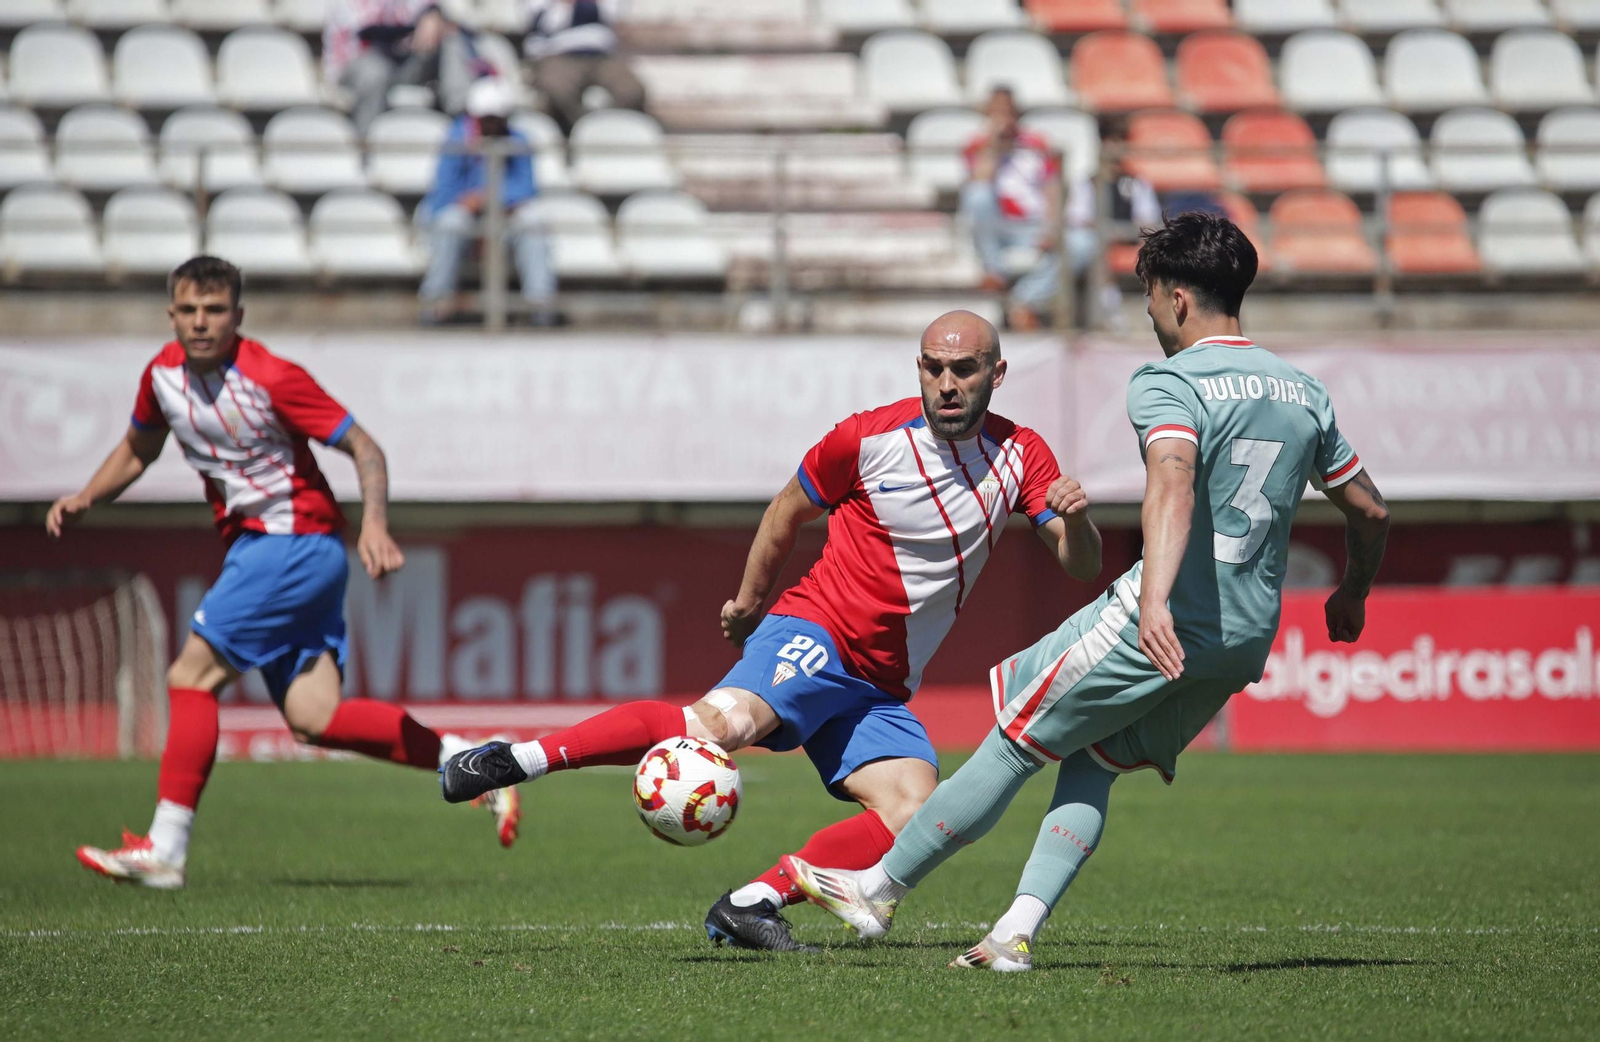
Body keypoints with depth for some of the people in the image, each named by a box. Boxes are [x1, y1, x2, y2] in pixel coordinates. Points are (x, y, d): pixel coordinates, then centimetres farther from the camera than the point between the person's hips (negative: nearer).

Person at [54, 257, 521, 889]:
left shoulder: (271, 379, -16)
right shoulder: (164, 373, 5)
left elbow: (363, 447, -12)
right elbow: (137, 450, 24)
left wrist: (375, 524, -28)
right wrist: (84, 499, 7)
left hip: (297, 544, -8)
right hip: (253, 546, 8)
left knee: (191, 676, -12)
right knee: (313, 718, -2)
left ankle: (164, 850, -8)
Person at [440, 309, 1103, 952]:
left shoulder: (1020, 456, 2)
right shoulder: (869, 439, -8)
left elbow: (1082, 568, -2)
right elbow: (789, 509, 9)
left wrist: (1074, 520, -24)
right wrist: (748, 602, 17)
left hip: (881, 687, 5)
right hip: (816, 634, -5)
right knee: (725, 721, -33)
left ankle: (751, 906, -13)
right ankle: (515, 759, -27)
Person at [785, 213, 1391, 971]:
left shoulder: (1168, 382, -11)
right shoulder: (1304, 392, 12)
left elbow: (1173, 484, -31)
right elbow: (1370, 512, 19)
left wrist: (1155, 601, -45)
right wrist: (1351, 597, 38)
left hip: (1162, 625, -7)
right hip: (1248, 641, 7)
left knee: (1012, 745, 7)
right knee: (1093, 764, 19)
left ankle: (878, 891, 17)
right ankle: (1017, 930, 4)